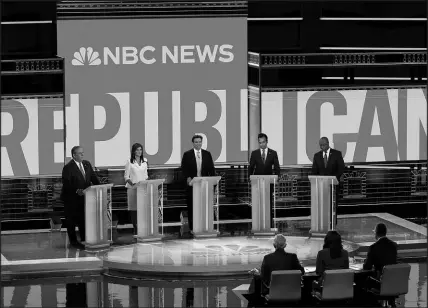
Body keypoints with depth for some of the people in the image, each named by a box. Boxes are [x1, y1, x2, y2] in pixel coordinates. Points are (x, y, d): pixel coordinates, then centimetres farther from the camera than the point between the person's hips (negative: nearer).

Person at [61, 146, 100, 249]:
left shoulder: (87, 164, 7)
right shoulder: (68, 168, -15)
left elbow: (93, 178, 8)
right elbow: (66, 184, -21)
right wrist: (76, 190, -33)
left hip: (83, 196, 6)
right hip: (71, 199, -6)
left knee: (83, 219, 10)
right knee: (71, 220, 2)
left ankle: (84, 240, 18)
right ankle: (73, 241, 10)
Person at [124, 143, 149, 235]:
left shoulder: (144, 161, 12)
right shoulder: (129, 162, -1)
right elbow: (126, 176, -3)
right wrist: (130, 181, -20)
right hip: (132, 188, -3)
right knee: (133, 209, -4)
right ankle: (135, 229, 1)